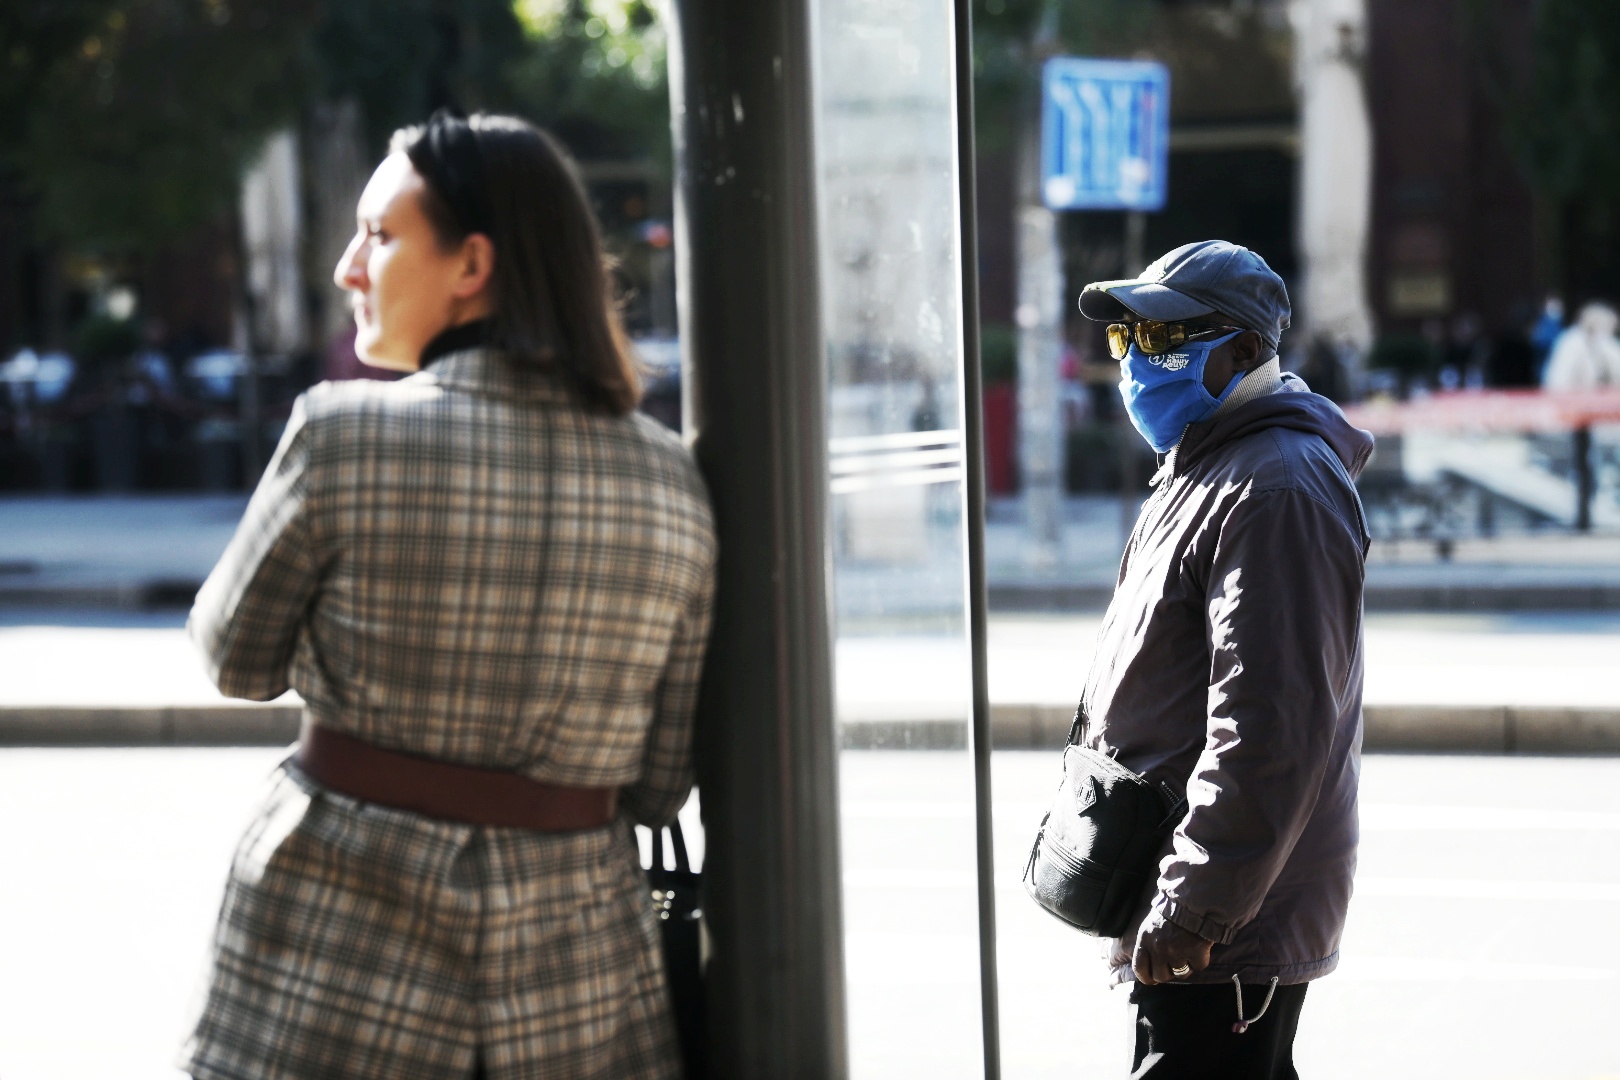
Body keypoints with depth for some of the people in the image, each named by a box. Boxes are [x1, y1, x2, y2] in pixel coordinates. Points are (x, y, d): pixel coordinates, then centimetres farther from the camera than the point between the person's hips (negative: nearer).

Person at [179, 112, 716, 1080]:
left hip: (337, 954, -3)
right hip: (579, 982, 3)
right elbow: (656, 782, 6)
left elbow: (241, 661, 4)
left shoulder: (343, 435, -11)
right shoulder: (670, 480, 1)